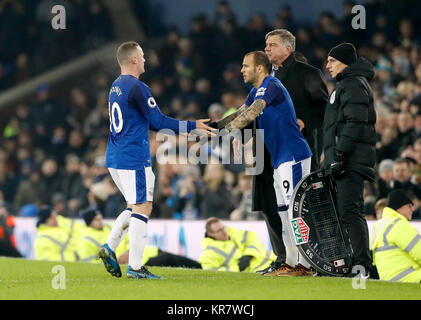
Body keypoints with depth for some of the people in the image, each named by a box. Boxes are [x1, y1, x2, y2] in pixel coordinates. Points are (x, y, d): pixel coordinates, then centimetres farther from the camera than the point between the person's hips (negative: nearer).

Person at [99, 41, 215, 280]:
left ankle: (110, 247, 9)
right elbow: (158, 122, -13)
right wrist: (192, 126, -4)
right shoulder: (137, 88, -14)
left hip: (115, 158, 9)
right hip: (133, 159, -9)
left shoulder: (116, 87, 15)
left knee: (136, 206, 19)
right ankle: (135, 267, -8)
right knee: (142, 208, -6)